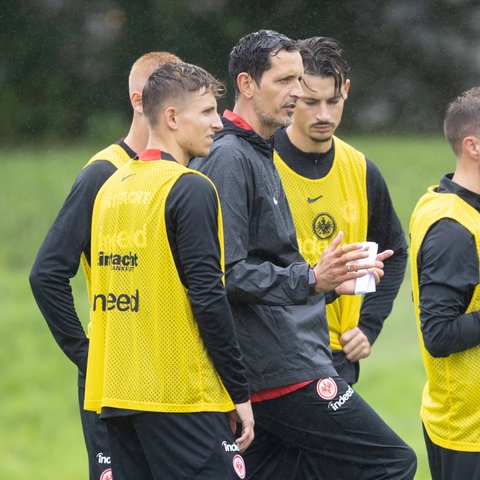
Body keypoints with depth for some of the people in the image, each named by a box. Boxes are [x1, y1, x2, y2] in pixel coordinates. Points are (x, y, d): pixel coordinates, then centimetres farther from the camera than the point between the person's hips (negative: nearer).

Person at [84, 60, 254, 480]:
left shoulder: (112, 188, 13)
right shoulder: (190, 189, -10)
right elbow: (208, 298, -15)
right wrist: (240, 392, -10)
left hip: (115, 396, 8)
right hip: (181, 396, -8)